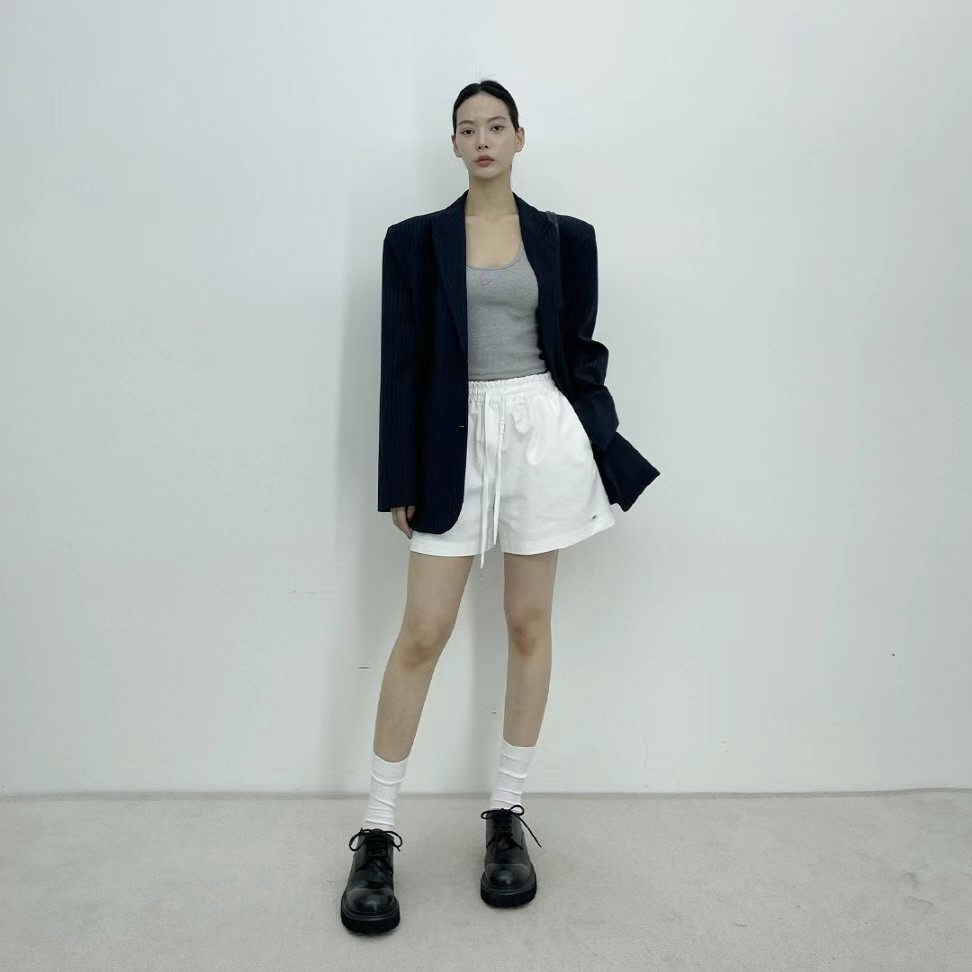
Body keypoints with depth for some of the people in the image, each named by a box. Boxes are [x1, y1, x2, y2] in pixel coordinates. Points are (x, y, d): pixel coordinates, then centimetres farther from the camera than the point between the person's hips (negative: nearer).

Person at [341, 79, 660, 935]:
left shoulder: (565, 238, 8)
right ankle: (378, 833, 12)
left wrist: (600, 454, 3)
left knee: (529, 624, 6)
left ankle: (507, 816, 22)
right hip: (458, 439, -1)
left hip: (543, 432, 1)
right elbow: (402, 364, 2)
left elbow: (583, 350, 10)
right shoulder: (417, 239, 5)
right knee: (423, 636, -2)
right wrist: (401, 480, -1)